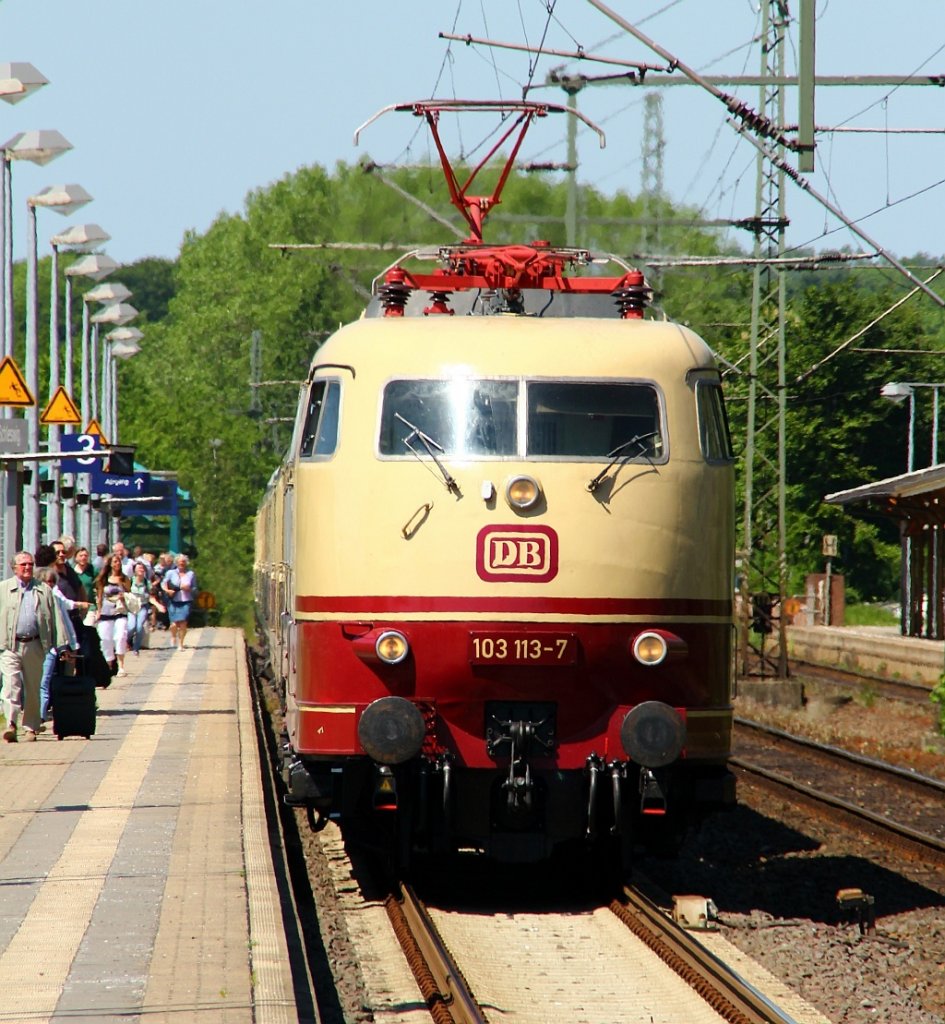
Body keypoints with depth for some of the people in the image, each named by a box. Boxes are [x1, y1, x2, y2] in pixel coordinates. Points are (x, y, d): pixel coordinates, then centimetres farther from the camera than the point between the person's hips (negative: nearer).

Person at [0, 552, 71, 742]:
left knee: (33, 688, 8)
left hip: (34, 646, 2)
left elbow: (55, 617, 9)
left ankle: (31, 728, 18)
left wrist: (62, 644, 2)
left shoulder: (44, 590, 12)